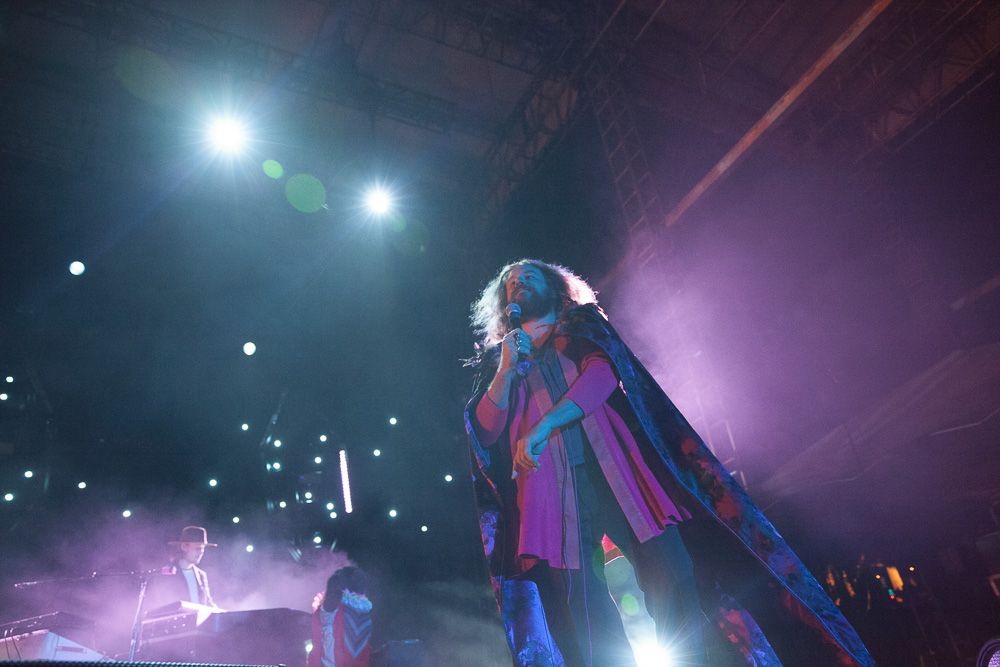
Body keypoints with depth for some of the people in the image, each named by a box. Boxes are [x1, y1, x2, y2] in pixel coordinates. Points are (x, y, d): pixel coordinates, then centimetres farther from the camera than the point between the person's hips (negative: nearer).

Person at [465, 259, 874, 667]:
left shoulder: (585, 325, 24)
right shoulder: (497, 360, 29)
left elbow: (604, 373, 1)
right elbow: (485, 432, 15)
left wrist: (544, 425, -14)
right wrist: (505, 369, 0)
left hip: (615, 463, -1)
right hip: (548, 484, 1)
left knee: (672, 580, -18)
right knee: (584, 618, -12)